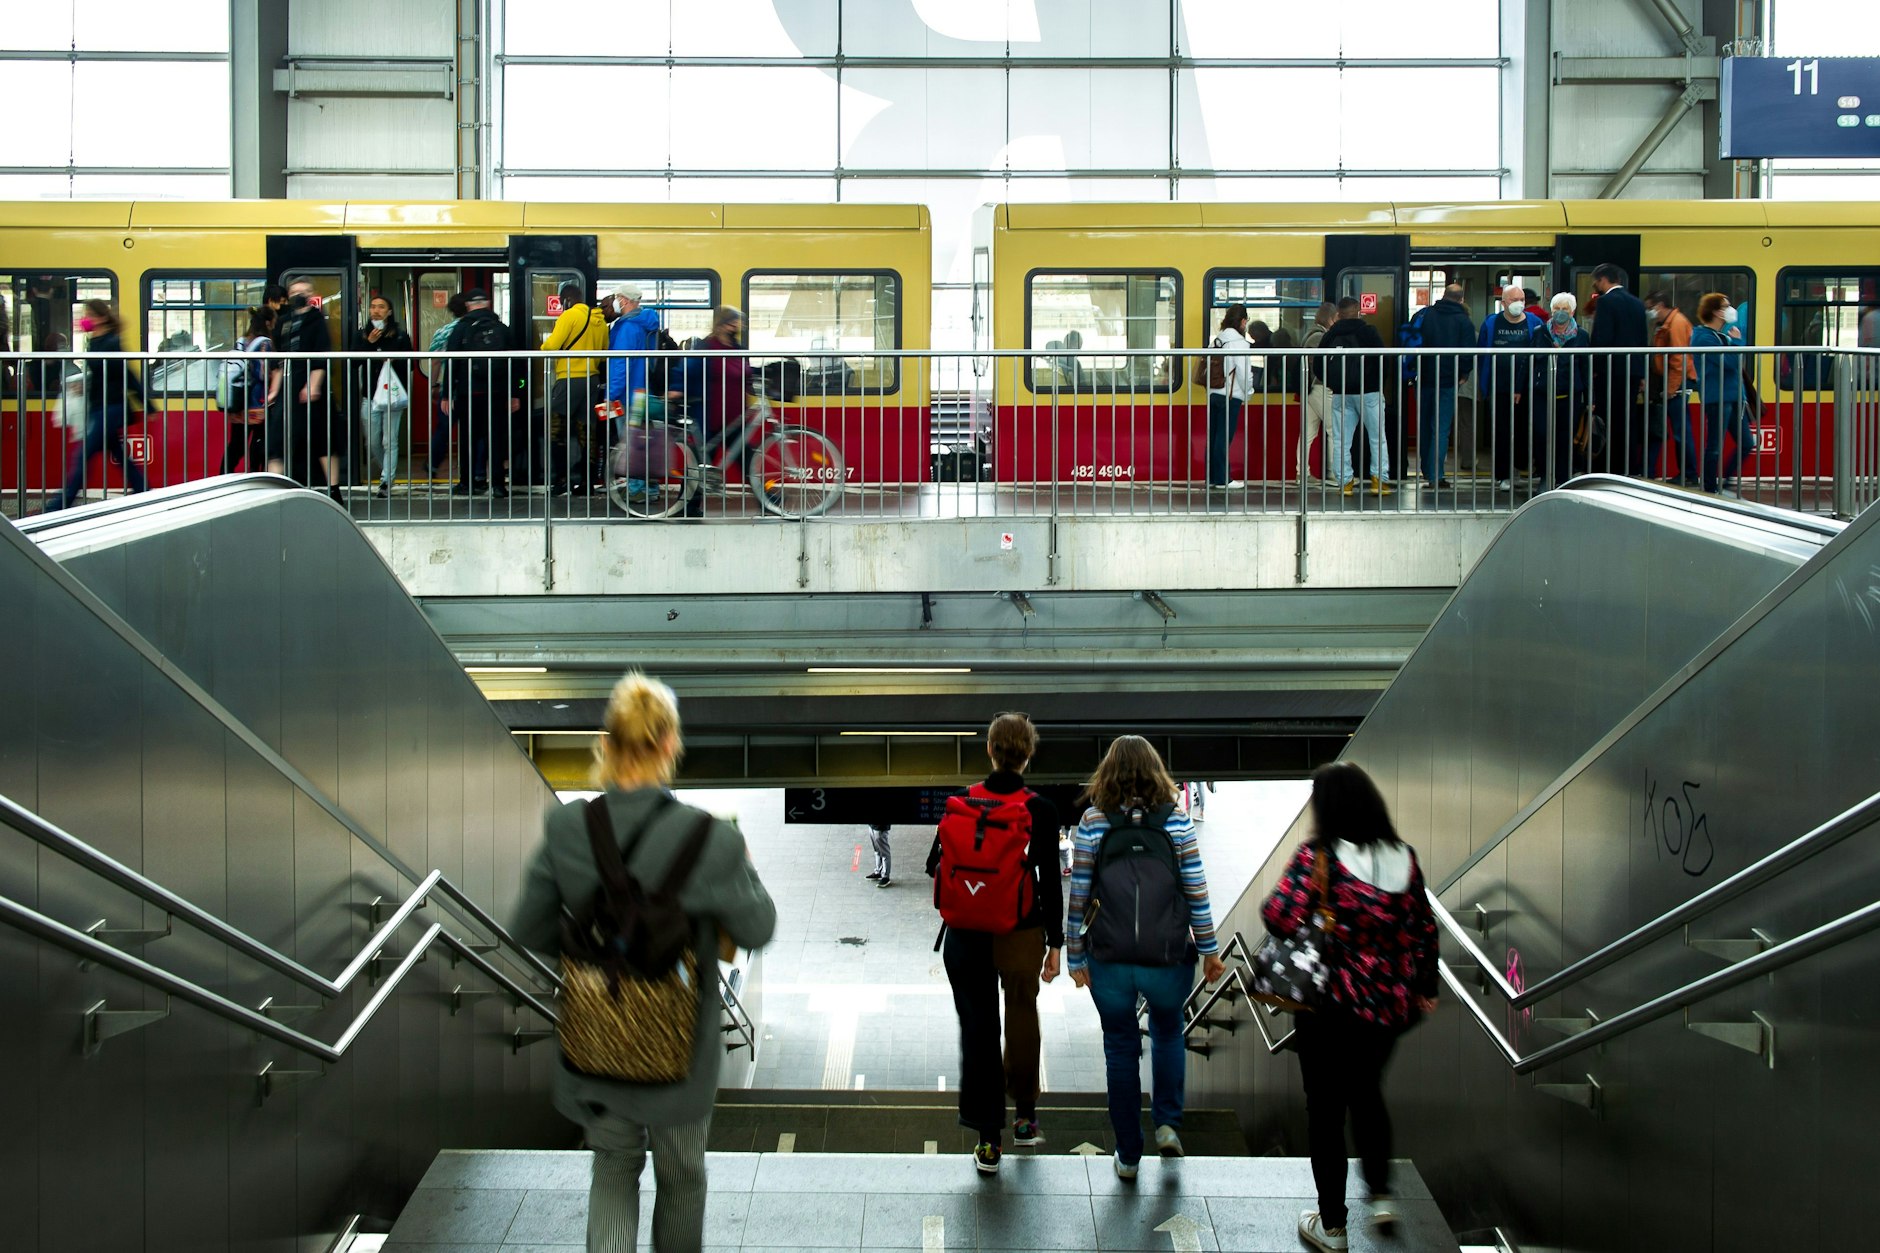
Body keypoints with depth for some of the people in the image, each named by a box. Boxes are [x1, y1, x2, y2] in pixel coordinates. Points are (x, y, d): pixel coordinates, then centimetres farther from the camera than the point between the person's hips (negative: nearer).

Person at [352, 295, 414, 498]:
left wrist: (394, 361, -14)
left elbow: (409, 363, 5)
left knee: (389, 442, -6)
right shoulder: (361, 335, 8)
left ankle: (386, 482, -5)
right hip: (369, 396, 3)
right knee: (372, 442, 8)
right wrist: (369, 343, -11)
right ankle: (386, 472, 30)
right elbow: (353, 363, -3)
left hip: (392, 395, -3)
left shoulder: (400, 335, 3)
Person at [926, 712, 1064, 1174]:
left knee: (977, 1030, 7)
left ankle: (988, 1139, 4)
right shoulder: (1039, 810, -10)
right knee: (1021, 1022, 18)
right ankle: (1025, 1117, 32)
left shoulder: (961, 802, -4)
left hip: (966, 935, 1)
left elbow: (936, 865, 1)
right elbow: (1050, 880, -8)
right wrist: (1054, 943, -1)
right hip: (1020, 935, -1)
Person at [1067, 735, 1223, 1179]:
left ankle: (1128, 1155, 18)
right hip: (1168, 958, 0)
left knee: (1120, 1047, 13)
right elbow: (1197, 893, -3)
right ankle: (1167, 1123, 15)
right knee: (1167, 1032, 27)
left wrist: (1076, 957, 8)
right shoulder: (1176, 821, -5)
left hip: (1109, 960, 0)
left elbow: (1078, 895, -2)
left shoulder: (1092, 822, -5)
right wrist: (1209, 950, 8)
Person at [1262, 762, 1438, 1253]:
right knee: (1367, 1092, 28)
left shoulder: (1317, 856, -15)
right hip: (1391, 1005, 5)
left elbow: (1282, 917, -25)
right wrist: (1424, 987, 19)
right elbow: (1424, 930, 7)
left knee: (1326, 1108, 9)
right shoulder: (1403, 858, 1)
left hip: (1333, 1007, -5)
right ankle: (1381, 1194, 23)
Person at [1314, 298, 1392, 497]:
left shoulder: (1330, 335, 5)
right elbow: (1382, 360, -9)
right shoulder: (1368, 332, -6)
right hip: (1369, 393, -3)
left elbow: (1317, 368, 6)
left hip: (1340, 395, 3)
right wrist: (1378, 385, 7)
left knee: (1341, 440, 6)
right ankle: (1379, 478, 0)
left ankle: (1345, 481, 3)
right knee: (1377, 438, 6)